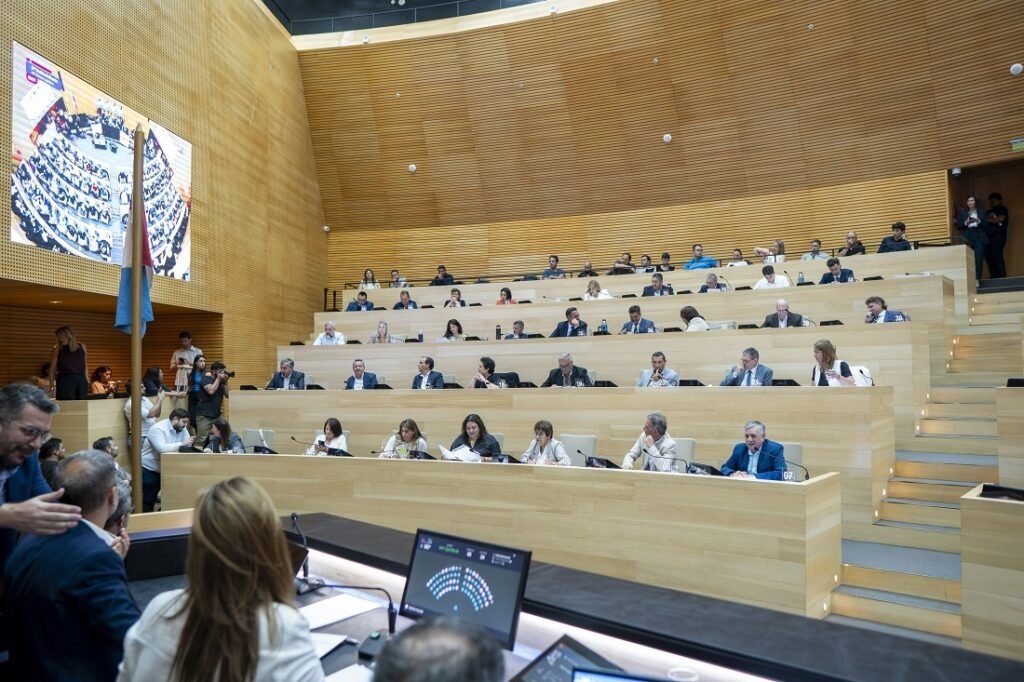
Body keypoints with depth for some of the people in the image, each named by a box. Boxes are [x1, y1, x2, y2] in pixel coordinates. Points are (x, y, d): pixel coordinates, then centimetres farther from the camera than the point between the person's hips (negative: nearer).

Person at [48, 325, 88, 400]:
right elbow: (52, 369, 1)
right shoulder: (57, 349, 1)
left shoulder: (82, 346, 7)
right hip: (65, 381, -2)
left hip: (81, 380, 3)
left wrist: (87, 381, 11)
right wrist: (52, 387, -5)